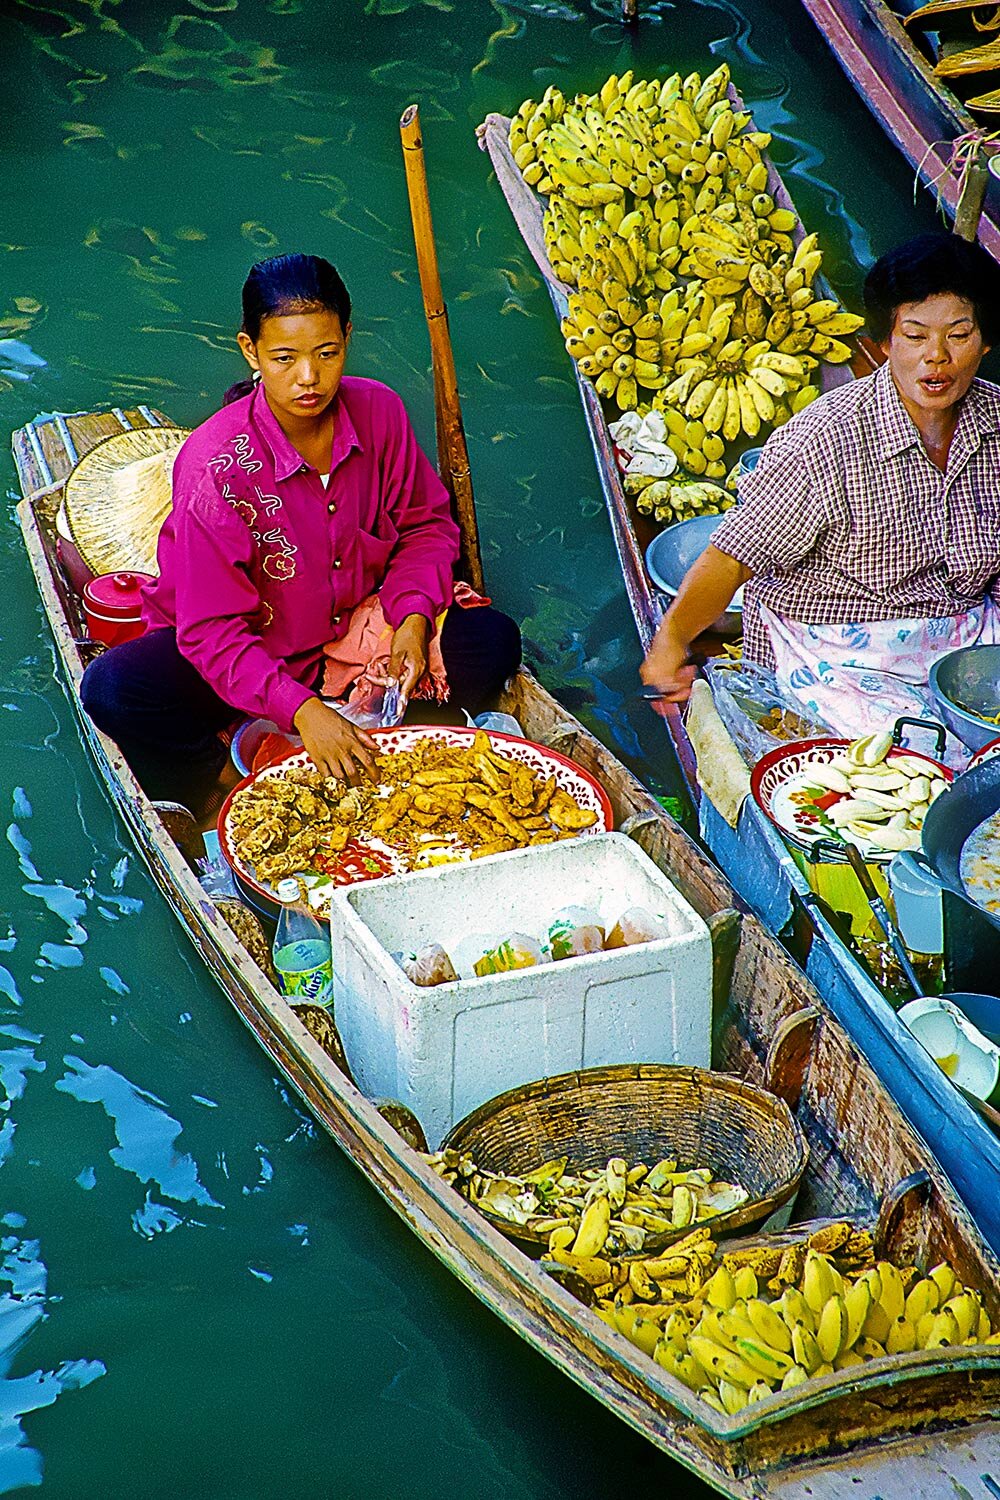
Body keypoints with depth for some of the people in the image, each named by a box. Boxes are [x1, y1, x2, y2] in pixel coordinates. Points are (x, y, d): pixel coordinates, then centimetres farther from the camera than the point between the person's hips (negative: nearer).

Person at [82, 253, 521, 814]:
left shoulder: (378, 411, -12)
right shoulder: (214, 464, -25)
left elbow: (426, 524, 4)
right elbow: (213, 631, -26)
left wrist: (412, 618, -16)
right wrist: (301, 710, -39)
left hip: (355, 630, 4)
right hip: (249, 655, -4)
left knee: (493, 641, -18)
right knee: (113, 689, -30)